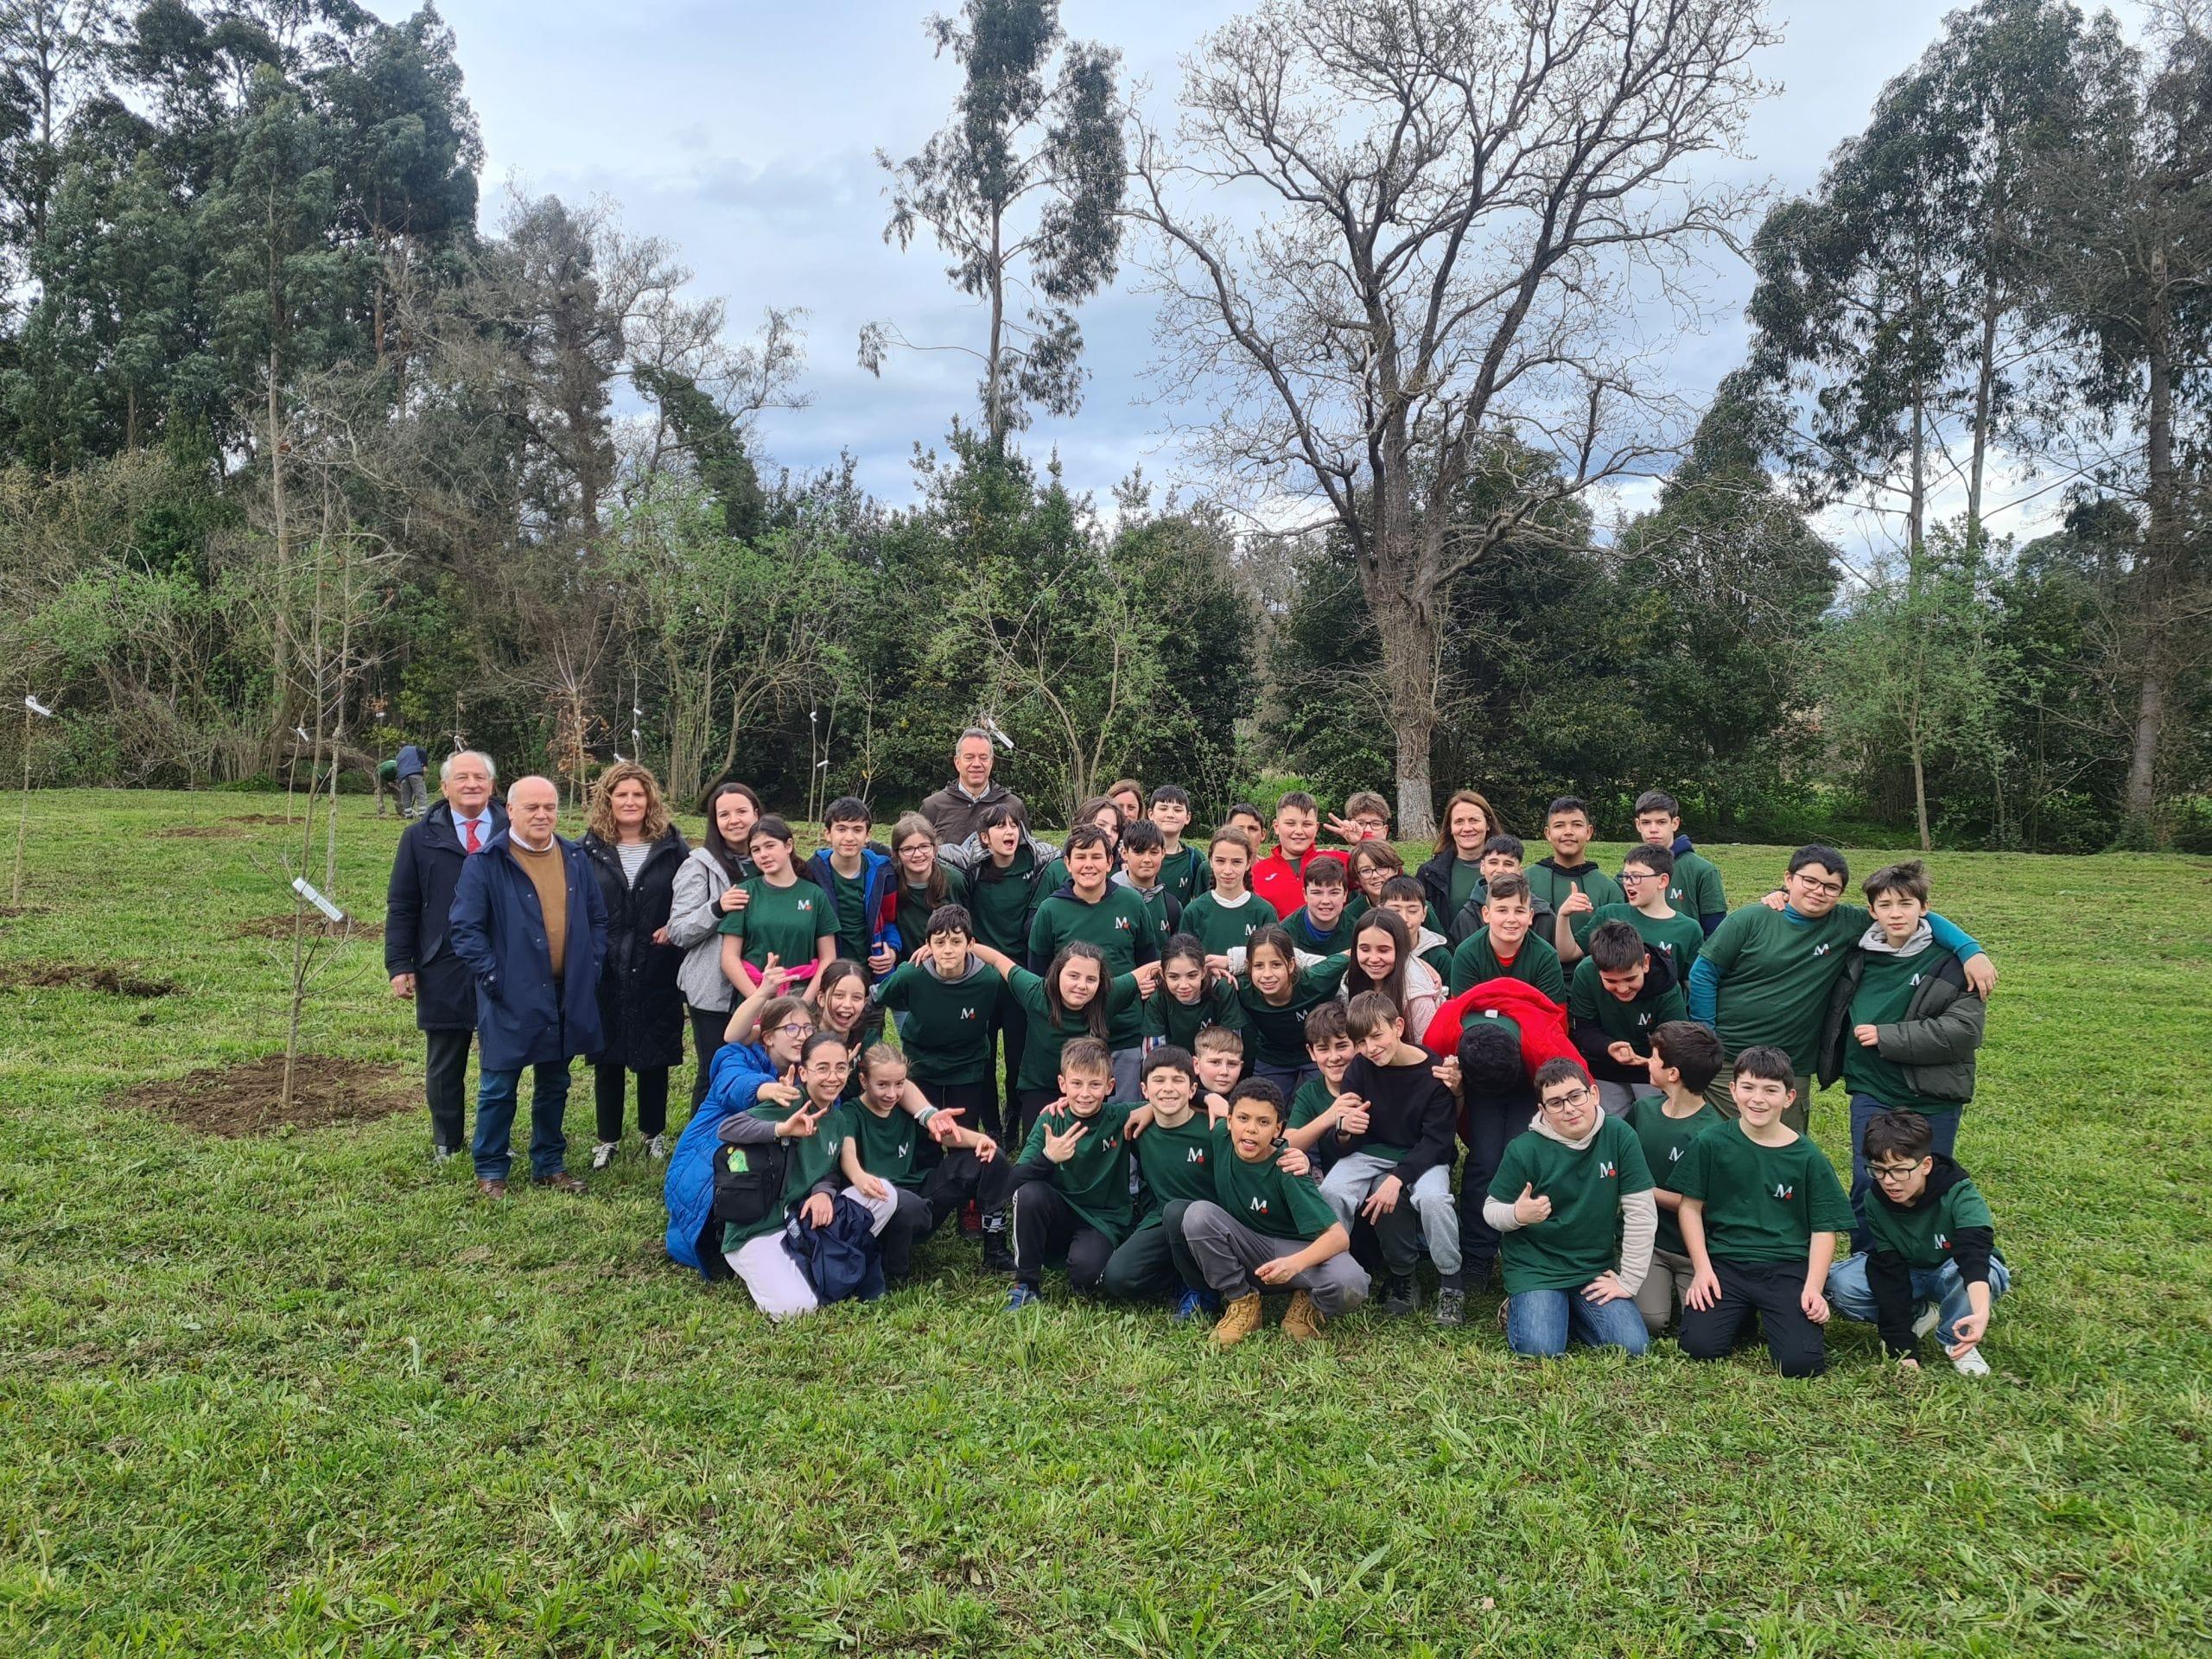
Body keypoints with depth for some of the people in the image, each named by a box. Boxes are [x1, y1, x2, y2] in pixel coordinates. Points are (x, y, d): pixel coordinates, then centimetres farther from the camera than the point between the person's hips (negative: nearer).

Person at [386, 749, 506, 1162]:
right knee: (444, 1066, 12)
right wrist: (399, 965, -3)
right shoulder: (420, 838, 5)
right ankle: (446, 1144, 27)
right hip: (443, 972, 1)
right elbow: (401, 907, 5)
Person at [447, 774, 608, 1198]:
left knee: (554, 1085, 15)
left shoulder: (576, 859, 8)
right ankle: (490, 1171, 20)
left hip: (568, 996, 5)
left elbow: (598, 918, 16)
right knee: (498, 1088, 5)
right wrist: (493, 975, -14)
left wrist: (592, 964, 5)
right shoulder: (486, 864, -9)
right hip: (512, 999, -5)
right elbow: (464, 928, -10)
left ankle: (549, 1164, 29)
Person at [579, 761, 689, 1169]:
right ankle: (607, 1139, 22)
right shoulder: (589, 849, 1)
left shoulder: (671, 847, 1)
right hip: (605, 971, 0)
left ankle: (654, 1133, 26)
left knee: (654, 1056, 9)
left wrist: (675, 930, -10)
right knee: (607, 1058, 8)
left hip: (656, 971, 0)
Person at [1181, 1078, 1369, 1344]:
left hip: (1295, 1251, -4)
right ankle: (1242, 1301, -8)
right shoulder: (1221, 1137, -15)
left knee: (1350, 1284, -36)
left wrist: (1295, 1263, -48)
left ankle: (1307, 1303, 2)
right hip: (1247, 1250, 4)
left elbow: (1339, 1236, -32)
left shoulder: (1286, 1169, -25)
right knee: (1198, 1213, -27)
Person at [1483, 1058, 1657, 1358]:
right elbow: (1491, 1210, -4)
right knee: (1541, 1351, -20)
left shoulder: (1620, 1136, -11)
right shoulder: (1524, 1149, -14)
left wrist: (1628, 1281, -8)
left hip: (1597, 1267, 3)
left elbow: (1641, 1212, -8)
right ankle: (1520, 1307, 13)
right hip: (1536, 1266, -3)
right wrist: (1517, 1214, -28)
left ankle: (1568, 1311, 15)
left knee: (1633, 1347, -12)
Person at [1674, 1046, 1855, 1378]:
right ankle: (1742, 1314, 13)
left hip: (1788, 1267, 0)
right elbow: (1690, 1206, 4)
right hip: (1724, 1262, 0)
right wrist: (1702, 1269, -5)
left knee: (1801, 1362, -20)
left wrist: (1813, 1288, -8)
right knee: (1700, 1346, -19)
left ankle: (1770, 1317, 14)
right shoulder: (1712, 1143, 1)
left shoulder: (1809, 1158, 2)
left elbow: (1824, 1229, 4)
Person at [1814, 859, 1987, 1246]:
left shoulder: (1950, 961, -9)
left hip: (1932, 1100, -3)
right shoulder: (1857, 954, 4)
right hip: (1871, 1093, 3)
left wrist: (1886, 1037, -16)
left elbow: (1964, 1030, -17)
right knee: (1866, 1189, 5)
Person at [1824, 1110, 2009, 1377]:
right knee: (1841, 1284, -25)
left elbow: (1974, 1254, -47)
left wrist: (1981, 1312, -67)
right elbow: (1890, 1274, -20)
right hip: (1907, 1276, 3)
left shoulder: (1960, 1196, -29)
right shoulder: (1877, 1202, -18)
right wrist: (1903, 1349, -26)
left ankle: (1954, 1340, -11)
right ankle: (1921, 1313, -1)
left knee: (1975, 1272, -39)